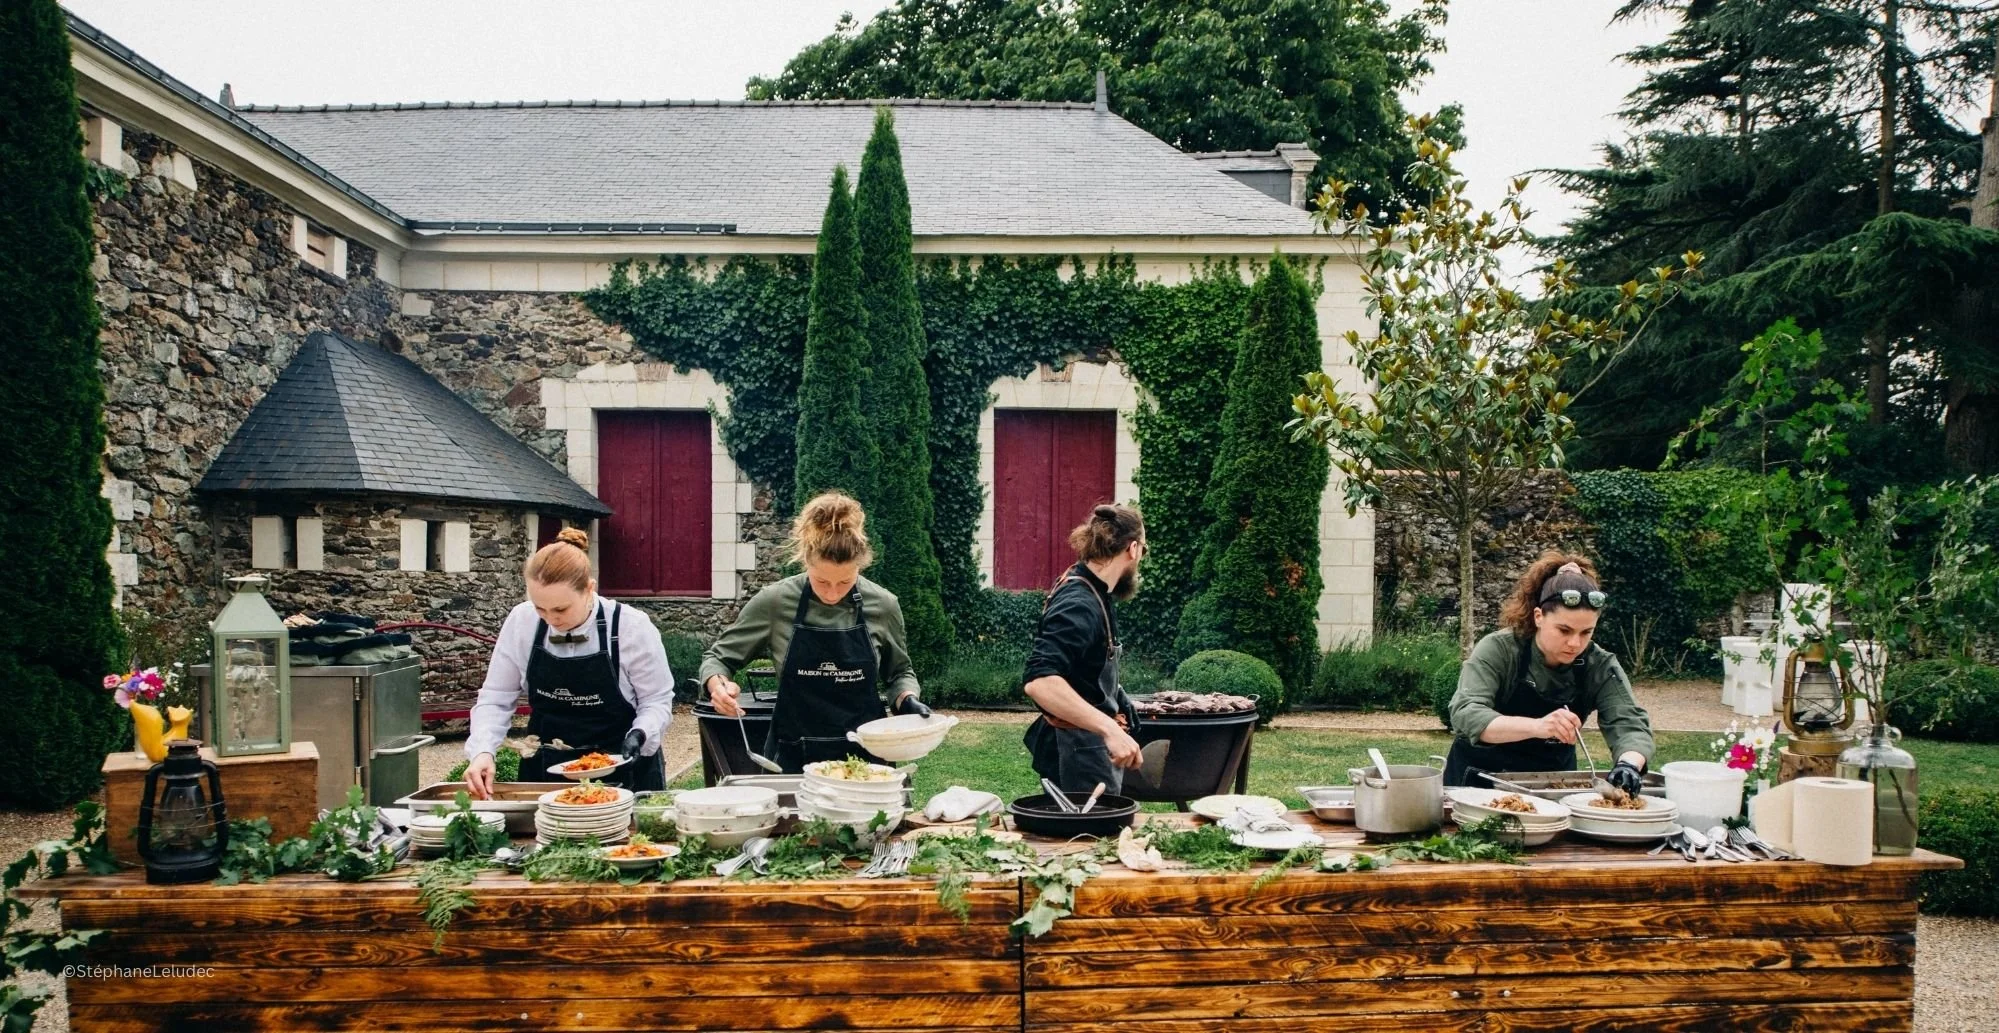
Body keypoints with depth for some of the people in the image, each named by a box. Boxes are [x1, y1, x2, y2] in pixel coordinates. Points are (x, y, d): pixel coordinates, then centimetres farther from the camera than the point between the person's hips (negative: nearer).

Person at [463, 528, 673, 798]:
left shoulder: (631, 627, -17)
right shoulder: (521, 622, -9)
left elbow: (657, 700, -6)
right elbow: (495, 698, 0)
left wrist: (638, 736, -24)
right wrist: (483, 751, -15)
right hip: (545, 770, 3)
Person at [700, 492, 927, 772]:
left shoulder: (883, 606, -8)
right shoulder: (775, 602, -11)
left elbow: (899, 673, 10)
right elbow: (716, 657, 1)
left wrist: (907, 699, -10)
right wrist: (718, 684, -20)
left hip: (865, 756, 1)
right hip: (793, 758, -1)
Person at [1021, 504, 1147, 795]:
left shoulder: (1088, 593, 9)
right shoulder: (1079, 606, -23)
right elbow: (1039, 681, -36)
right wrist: (1110, 729, -41)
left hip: (1090, 744, 10)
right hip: (1079, 749, -10)